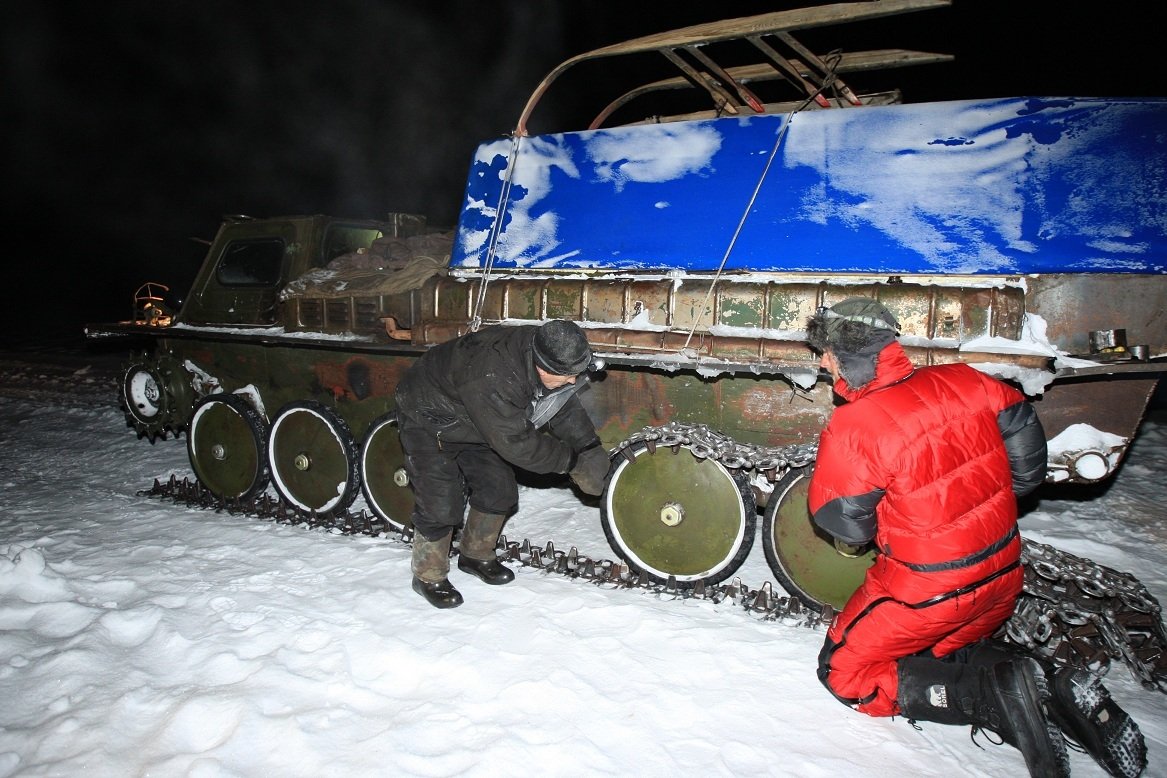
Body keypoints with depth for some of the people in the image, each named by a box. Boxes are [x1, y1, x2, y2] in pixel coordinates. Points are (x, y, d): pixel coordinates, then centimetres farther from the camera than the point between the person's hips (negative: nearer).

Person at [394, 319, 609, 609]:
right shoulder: (493, 378, -44)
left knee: (498, 490, 7)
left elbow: (565, 407, -3)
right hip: (429, 421, -8)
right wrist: (570, 459, -26)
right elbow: (516, 443, -37)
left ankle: (476, 555, 28)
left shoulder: (539, 355, -18)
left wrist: (591, 448, -14)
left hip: (470, 421, 8)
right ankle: (428, 575, 12)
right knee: (441, 502, -9)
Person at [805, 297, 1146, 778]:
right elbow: (1024, 436, 6)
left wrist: (854, 539, 9)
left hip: (925, 590, -7)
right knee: (952, 650, 32)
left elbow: (840, 519, -14)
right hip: (1004, 577, 7)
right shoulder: (961, 381, -6)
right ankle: (1056, 693, 4)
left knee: (844, 673, 10)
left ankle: (994, 695, -9)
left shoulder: (851, 428, -23)